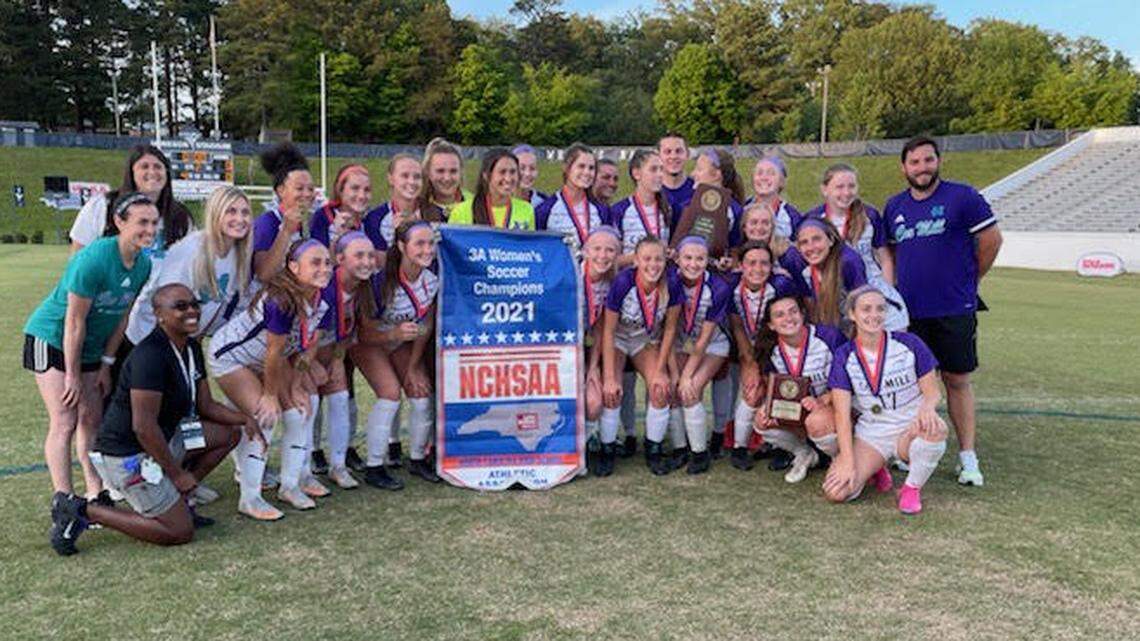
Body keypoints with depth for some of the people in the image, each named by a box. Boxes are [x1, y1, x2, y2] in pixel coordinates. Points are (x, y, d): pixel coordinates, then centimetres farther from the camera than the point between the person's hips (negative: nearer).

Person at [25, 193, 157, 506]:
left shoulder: (144, 264, -7)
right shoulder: (94, 258, -29)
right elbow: (74, 321, -24)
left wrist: (106, 365, 4)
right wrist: (72, 376, -19)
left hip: (89, 346, 7)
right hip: (52, 339, -7)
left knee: (92, 419, 8)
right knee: (64, 423, -9)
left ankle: (96, 496, 15)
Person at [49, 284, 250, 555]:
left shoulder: (191, 348, 5)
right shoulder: (150, 355, -25)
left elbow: (206, 406, 12)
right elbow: (143, 426, -27)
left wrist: (244, 419, -6)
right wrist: (176, 473, -19)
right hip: (127, 455, -9)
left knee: (229, 432, 7)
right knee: (180, 532, -6)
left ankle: (177, 501, 13)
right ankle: (84, 511, 0)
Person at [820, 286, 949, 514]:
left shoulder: (909, 344, -5)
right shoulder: (844, 356, -4)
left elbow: (933, 391, -2)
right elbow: (842, 413, -9)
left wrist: (927, 408, -28)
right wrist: (847, 462, -18)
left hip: (910, 429, -1)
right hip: (870, 434, 1)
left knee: (936, 429, -37)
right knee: (835, 491, -20)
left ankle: (912, 487, -8)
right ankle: (874, 467, 15)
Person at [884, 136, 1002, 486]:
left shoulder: (963, 197, -5)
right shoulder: (894, 206, 9)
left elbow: (991, 239, -1)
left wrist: (970, 280, 5)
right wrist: (906, 282, 11)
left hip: (955, 309, -4)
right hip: (908, 310, 4)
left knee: (957, 380, 3)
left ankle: (968, 455, 11)